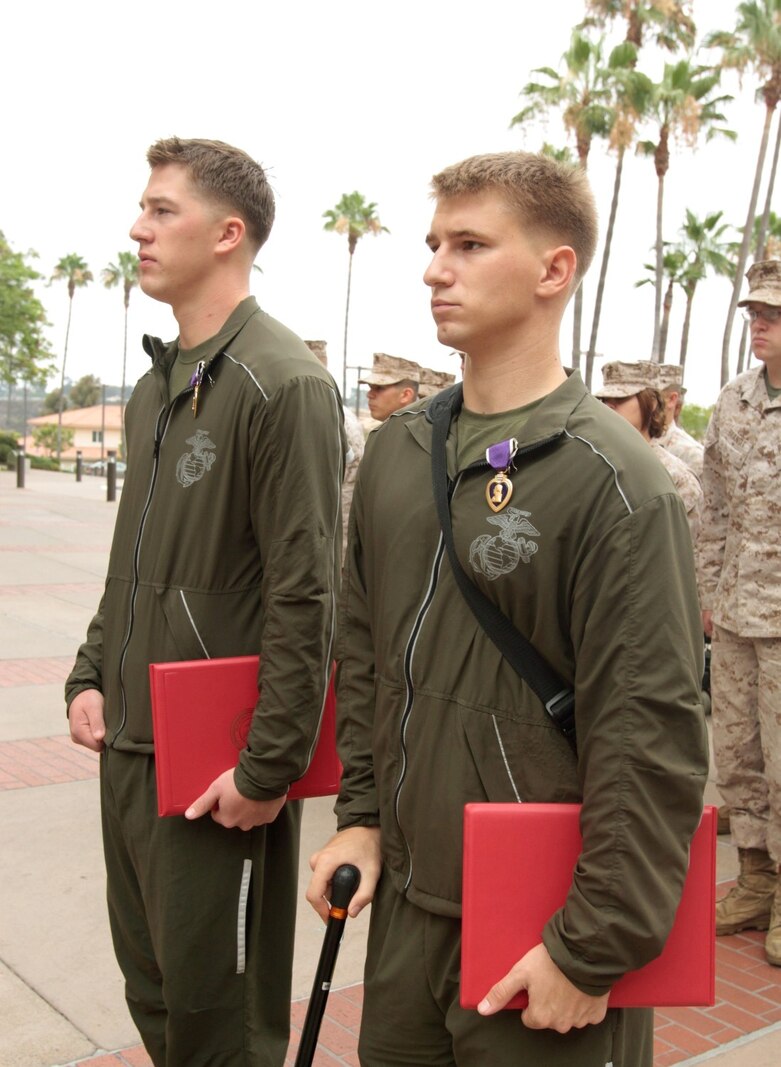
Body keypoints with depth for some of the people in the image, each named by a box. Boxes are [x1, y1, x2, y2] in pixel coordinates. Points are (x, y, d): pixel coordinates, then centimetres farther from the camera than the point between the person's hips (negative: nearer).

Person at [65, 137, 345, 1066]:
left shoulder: (282, 385, -15)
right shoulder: (155, 387, 13)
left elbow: (306, 596, -19)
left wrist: (270, 766, -18)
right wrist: (92, 676, 11)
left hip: (215, 769, -8)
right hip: (128, 747, 8)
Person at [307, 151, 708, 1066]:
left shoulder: (614, 481, -16)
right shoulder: (395, 449, 5)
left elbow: (651, 738, -17)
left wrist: (594, 950, -15)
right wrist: (362, 815, 8)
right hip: (404, 898, 6)